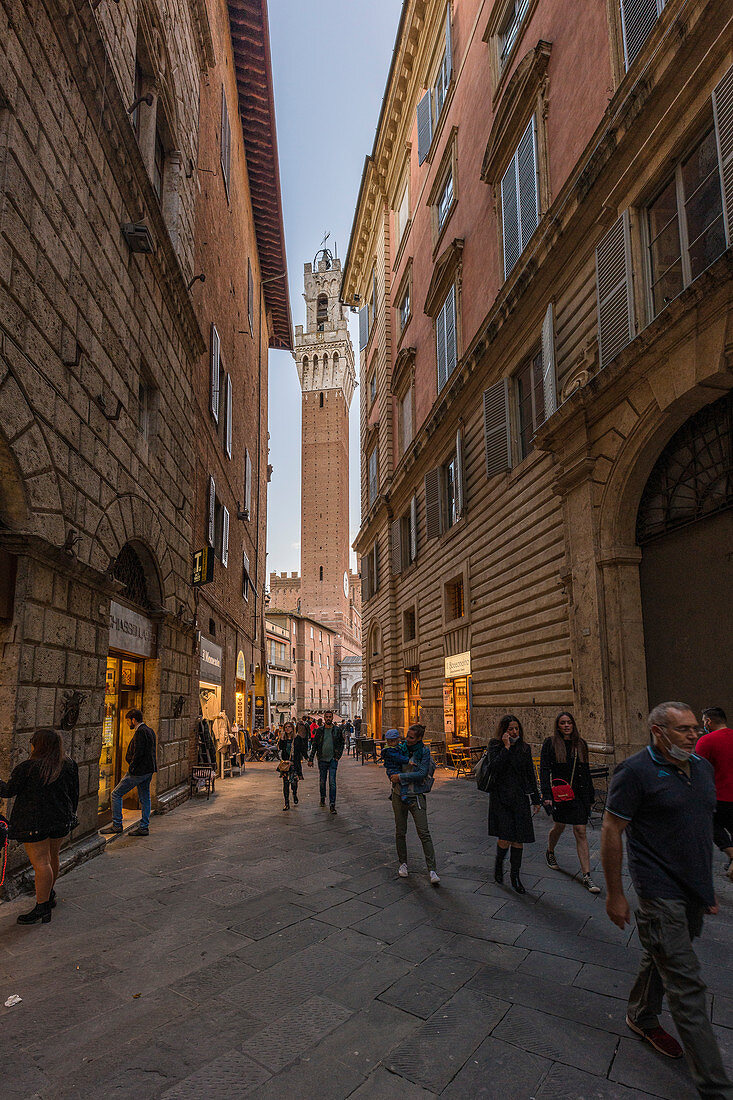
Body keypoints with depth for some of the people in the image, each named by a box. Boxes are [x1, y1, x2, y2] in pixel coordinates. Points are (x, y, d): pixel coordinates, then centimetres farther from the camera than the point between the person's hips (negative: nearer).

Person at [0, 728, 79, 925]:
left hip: (33, 822, -6)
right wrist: (70, 816, 21)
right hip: (61, 820, 6)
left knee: (40, 862, -4)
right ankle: (49, 895, 35)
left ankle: (42, 908, -2)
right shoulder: (70, 765, 2)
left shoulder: (27, 768, -14)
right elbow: (74, 794, 9)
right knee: (52, 857, 20)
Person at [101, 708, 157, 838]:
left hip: (138, 771, -10)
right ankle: (144, 827, 16)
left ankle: (117, 824, 5)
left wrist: (131, 768, -14)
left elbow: (138, 753, -23)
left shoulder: (140, 732, -17)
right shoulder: (149, 731, 14)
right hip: (148, 771, 10)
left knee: (116, 794, 1)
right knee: (144, 798, 12)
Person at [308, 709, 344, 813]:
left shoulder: (337, 730, 0)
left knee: (332, 782, -8)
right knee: (322, 781, 13)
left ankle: (332, 804, -7)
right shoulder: (319, 730, 2)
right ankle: (322, 798, 35)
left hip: (333, 760, -2)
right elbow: (314, 745, 5)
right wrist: (310, 759, 1)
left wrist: (338, 756, -2)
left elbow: (342, 743, 8)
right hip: (322, 759, 2)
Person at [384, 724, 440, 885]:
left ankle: (432, 870, -5)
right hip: (399, 795, 3)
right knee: (400, 832, 11)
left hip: (417, 796, -3)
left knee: (424, 833, -8)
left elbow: (421, 774, -15)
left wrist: (401, 776, -14)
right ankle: (403, 863, 30)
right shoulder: (400, 749, 3)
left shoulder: (424, 751, -6)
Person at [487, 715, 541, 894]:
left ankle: (515, 876, 20)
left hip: (520, 797, 4)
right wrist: (506, 747, -19)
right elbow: (494, 767, -18)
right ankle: (499, 862, 22)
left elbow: (531, 775, 13)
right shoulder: (495, 745, -3)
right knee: (505, 837, -10)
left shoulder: (524, 747, 8)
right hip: (500, 797, -3)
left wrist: (536, 799, 12)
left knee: (519, 838, 4)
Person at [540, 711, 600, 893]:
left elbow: (586, 771, 14)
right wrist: (546, 795, -14)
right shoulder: (550, 743, -3)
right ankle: (550, 853, 43)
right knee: (559, 826, 11)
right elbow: (544, 770, -7)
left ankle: (587, 876, 0)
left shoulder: (580, 744, 8)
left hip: (579, 794, 2)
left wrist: (590, 796, 13)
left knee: (580, 832, -2)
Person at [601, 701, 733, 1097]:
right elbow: (611, 832, -15)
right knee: (686, 986, -3)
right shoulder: (636, 771, -18)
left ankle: (641, 1018, 47)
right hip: (660, 891, -7)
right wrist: (614, 894, -12)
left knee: (662, 959, 24)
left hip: (693, 891, 7)